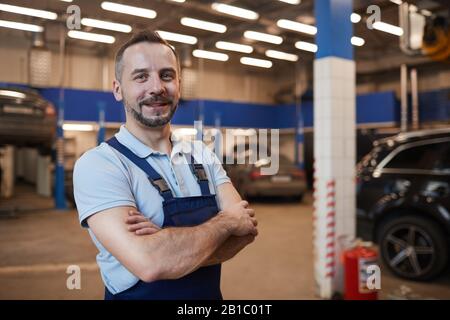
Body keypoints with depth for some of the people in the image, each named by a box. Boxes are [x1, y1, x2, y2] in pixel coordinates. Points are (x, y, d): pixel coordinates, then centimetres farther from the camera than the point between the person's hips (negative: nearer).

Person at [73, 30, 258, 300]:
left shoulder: (203, 156, -3)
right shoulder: (97, 164, -20)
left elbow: (246, 228, -13)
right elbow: (149, 262, -33)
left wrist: (169, 244, -28)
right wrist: (225, 221, -19)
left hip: (211, 293, 5)